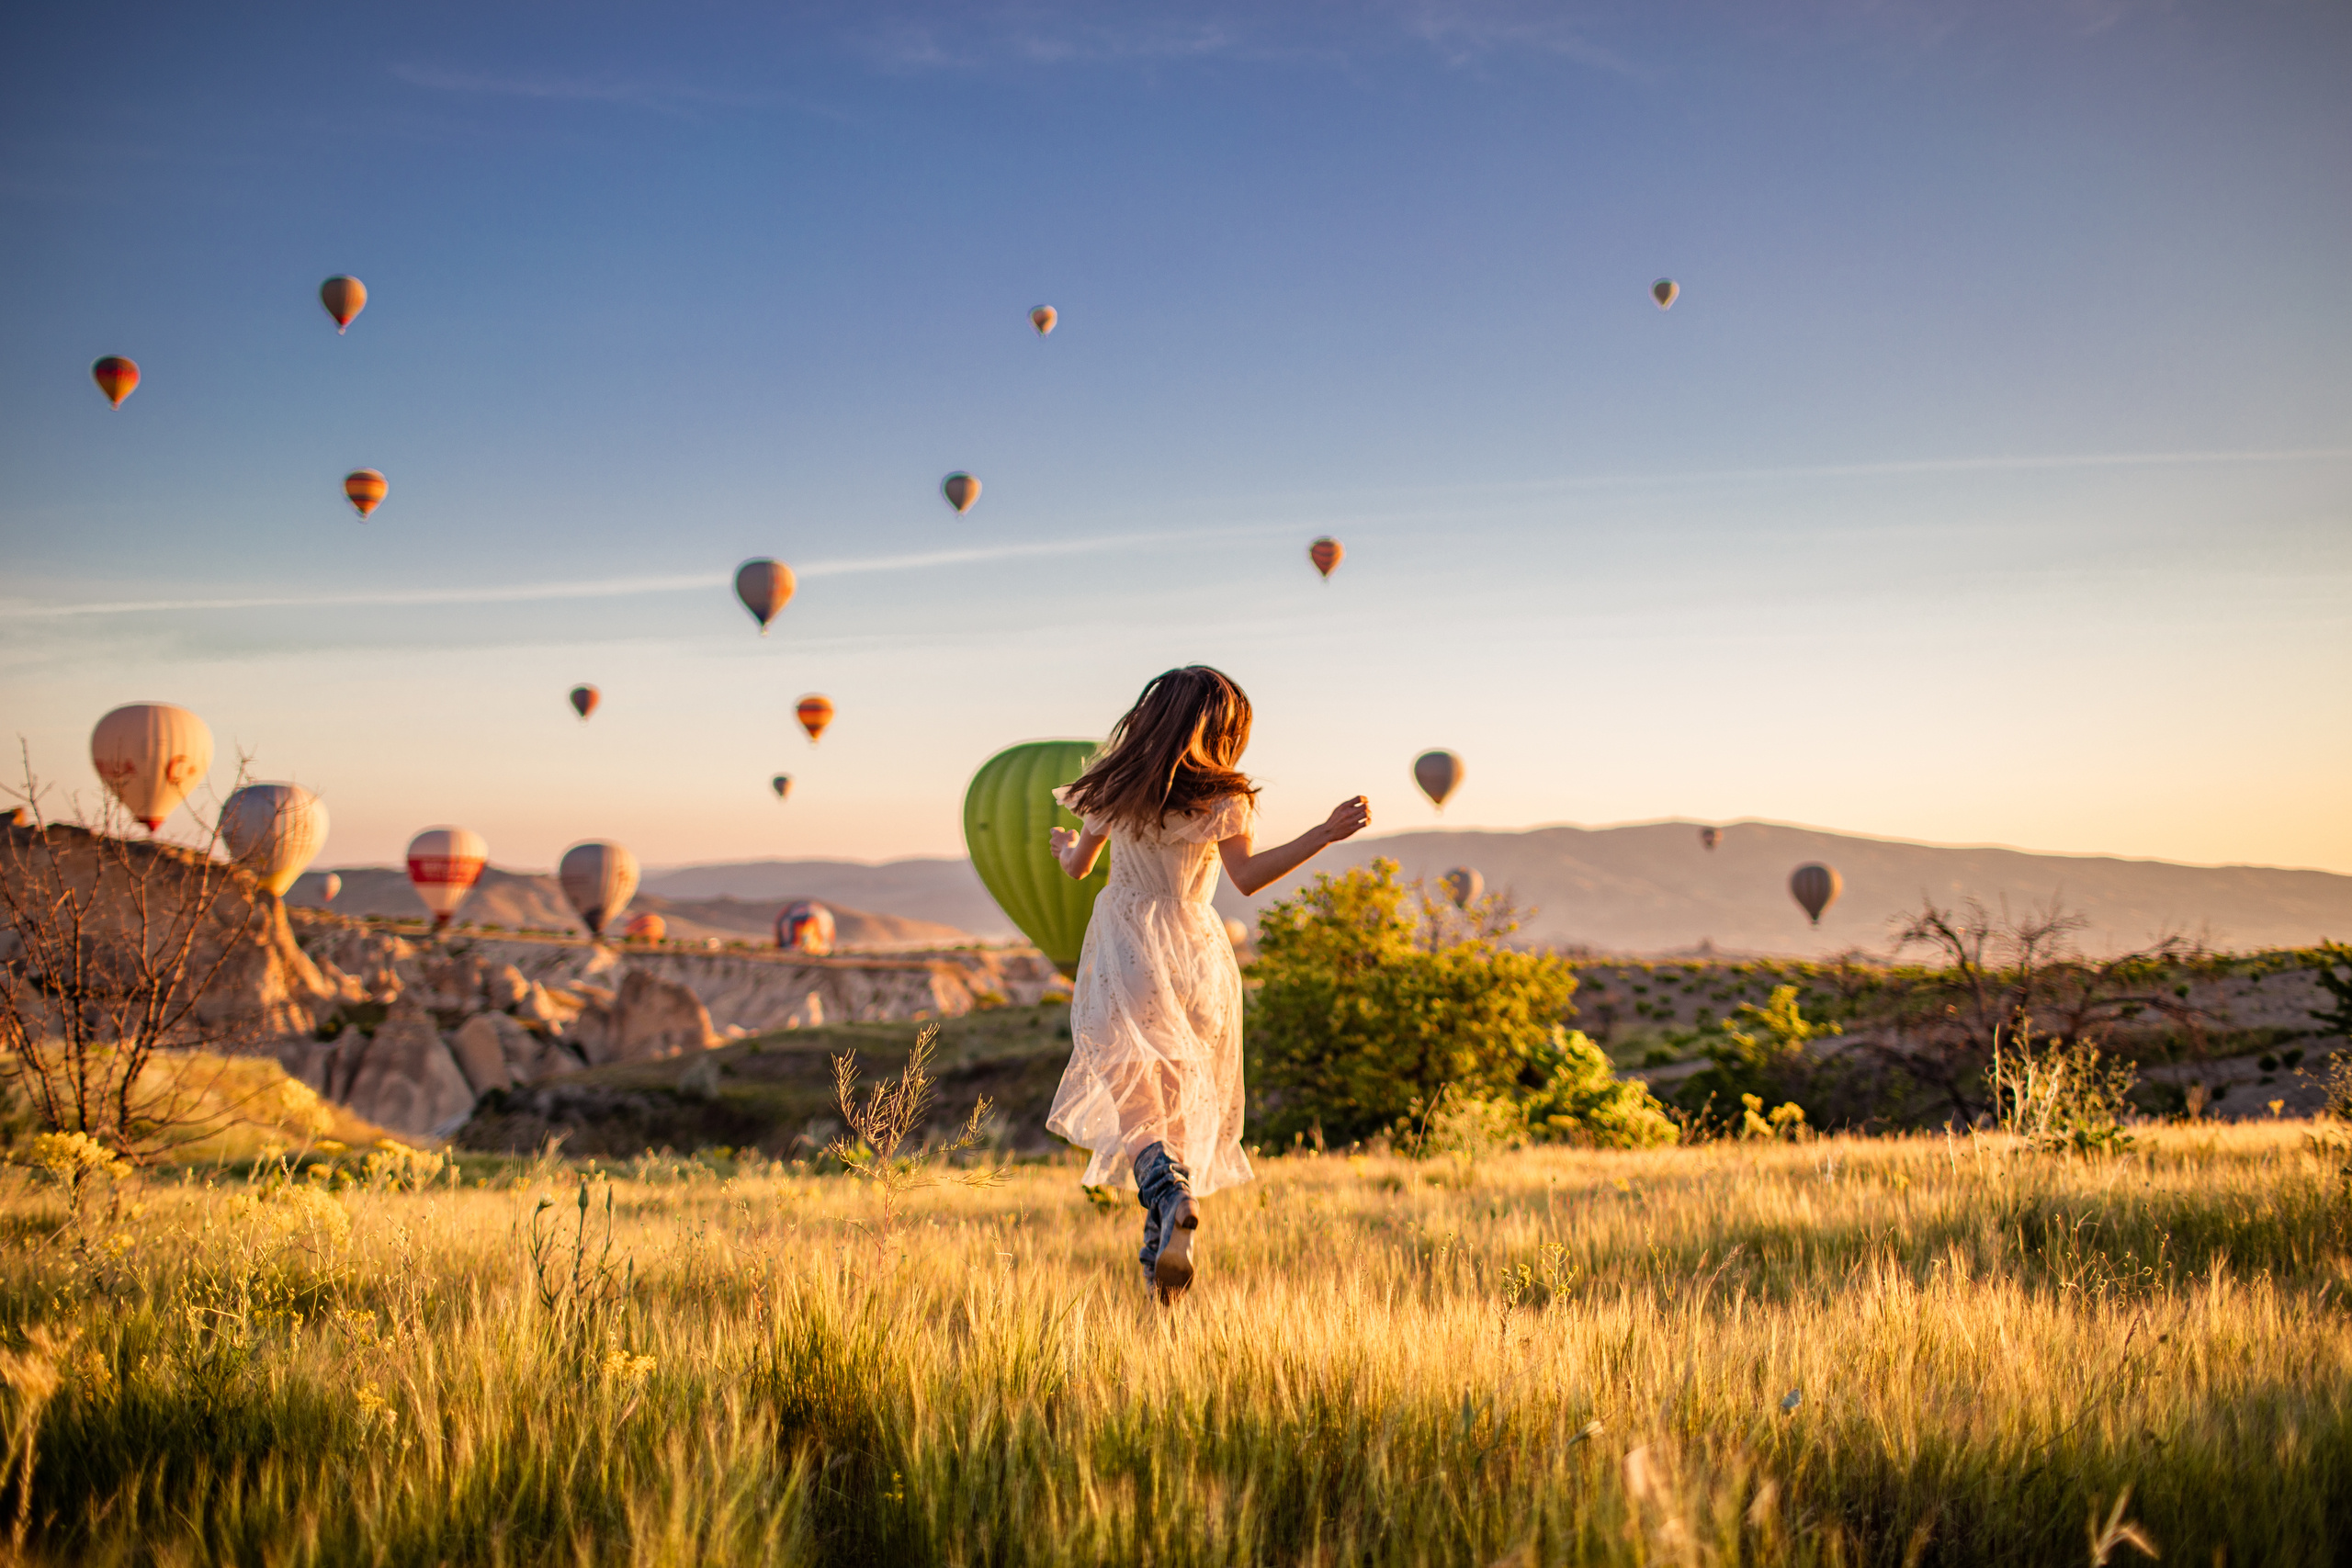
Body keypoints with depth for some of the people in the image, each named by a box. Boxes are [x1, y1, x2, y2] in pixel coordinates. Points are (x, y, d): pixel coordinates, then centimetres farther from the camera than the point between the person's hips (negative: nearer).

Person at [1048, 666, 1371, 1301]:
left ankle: (1168, 1189, -43)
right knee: (1187, 1098, 13)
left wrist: (1064, 846, 43)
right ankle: (1160, 1255, 11)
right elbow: (1247, 875, -18)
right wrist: (1327, 833, -19)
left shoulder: (1115, 785, 7)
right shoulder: (1222, 796, -3)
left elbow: (1078, 866, 19)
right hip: (1196, 951, 0)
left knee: (1131, 1089, -12)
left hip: (1123, 950, 0)